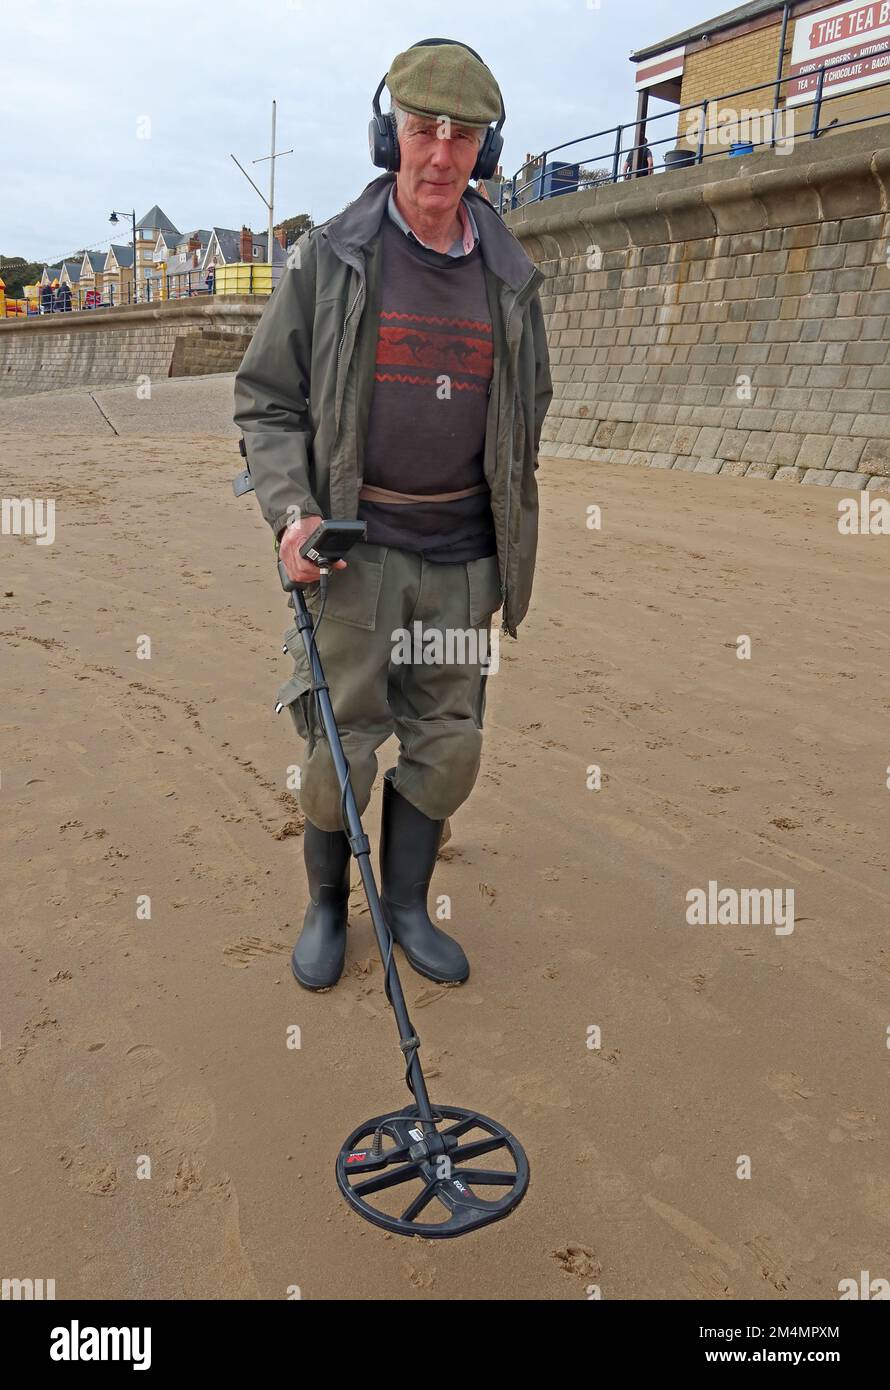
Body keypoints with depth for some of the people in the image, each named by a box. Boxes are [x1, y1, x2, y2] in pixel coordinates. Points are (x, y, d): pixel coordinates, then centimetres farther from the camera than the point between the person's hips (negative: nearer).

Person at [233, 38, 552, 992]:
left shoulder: (510, 277, 6)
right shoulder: (329, 257, -3)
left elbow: (527, 412, 16)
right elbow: (265, 401, -2)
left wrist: (510, 545, 13)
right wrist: (290, 515, -17)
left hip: (462, 554, 4)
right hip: (356, 544, -3)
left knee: (449, 744, 8)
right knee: (341, 743, 1)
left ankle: (406, 905, 27)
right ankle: (326, 905, 25)